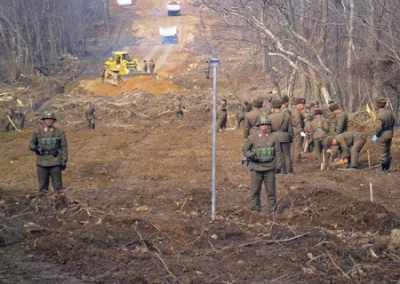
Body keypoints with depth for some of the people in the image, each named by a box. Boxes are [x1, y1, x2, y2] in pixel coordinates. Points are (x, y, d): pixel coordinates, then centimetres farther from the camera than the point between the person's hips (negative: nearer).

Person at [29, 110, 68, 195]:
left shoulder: (60, 132, 1)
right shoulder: (37, 132, 3)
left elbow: (64, 148, 4)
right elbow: (31, 144, 11)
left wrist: (64, 161, 0)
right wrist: (36, 148, -12)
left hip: (55, 163, -1)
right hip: (42, 163, 1)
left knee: (57, 184, 2)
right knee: (43, 184, 9)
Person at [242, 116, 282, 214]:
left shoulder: (274, 137, 4)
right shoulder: (252, 137, 1)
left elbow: (278, 153, 6)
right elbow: (244, 149, 4)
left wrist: (278, 165, 2)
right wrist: (251, 155, -14)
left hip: (270, 168, 0)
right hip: (256, 168, 0)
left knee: (271, 191, 5)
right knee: (255, 191, 6)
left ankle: (272, 210, 15)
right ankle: (255, 210, 18)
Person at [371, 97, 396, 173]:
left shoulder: (379, 116, -24)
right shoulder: (389, 112, 1)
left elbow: (378, 127, -32)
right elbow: (393, 121, 15)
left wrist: (375, 136, -19)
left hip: (382, 136, -8)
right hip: (389, 134, 8)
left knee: (382, 153, 3)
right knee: (387, 152, 17)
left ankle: (384, 169, 9)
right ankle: (387, 168, 25)